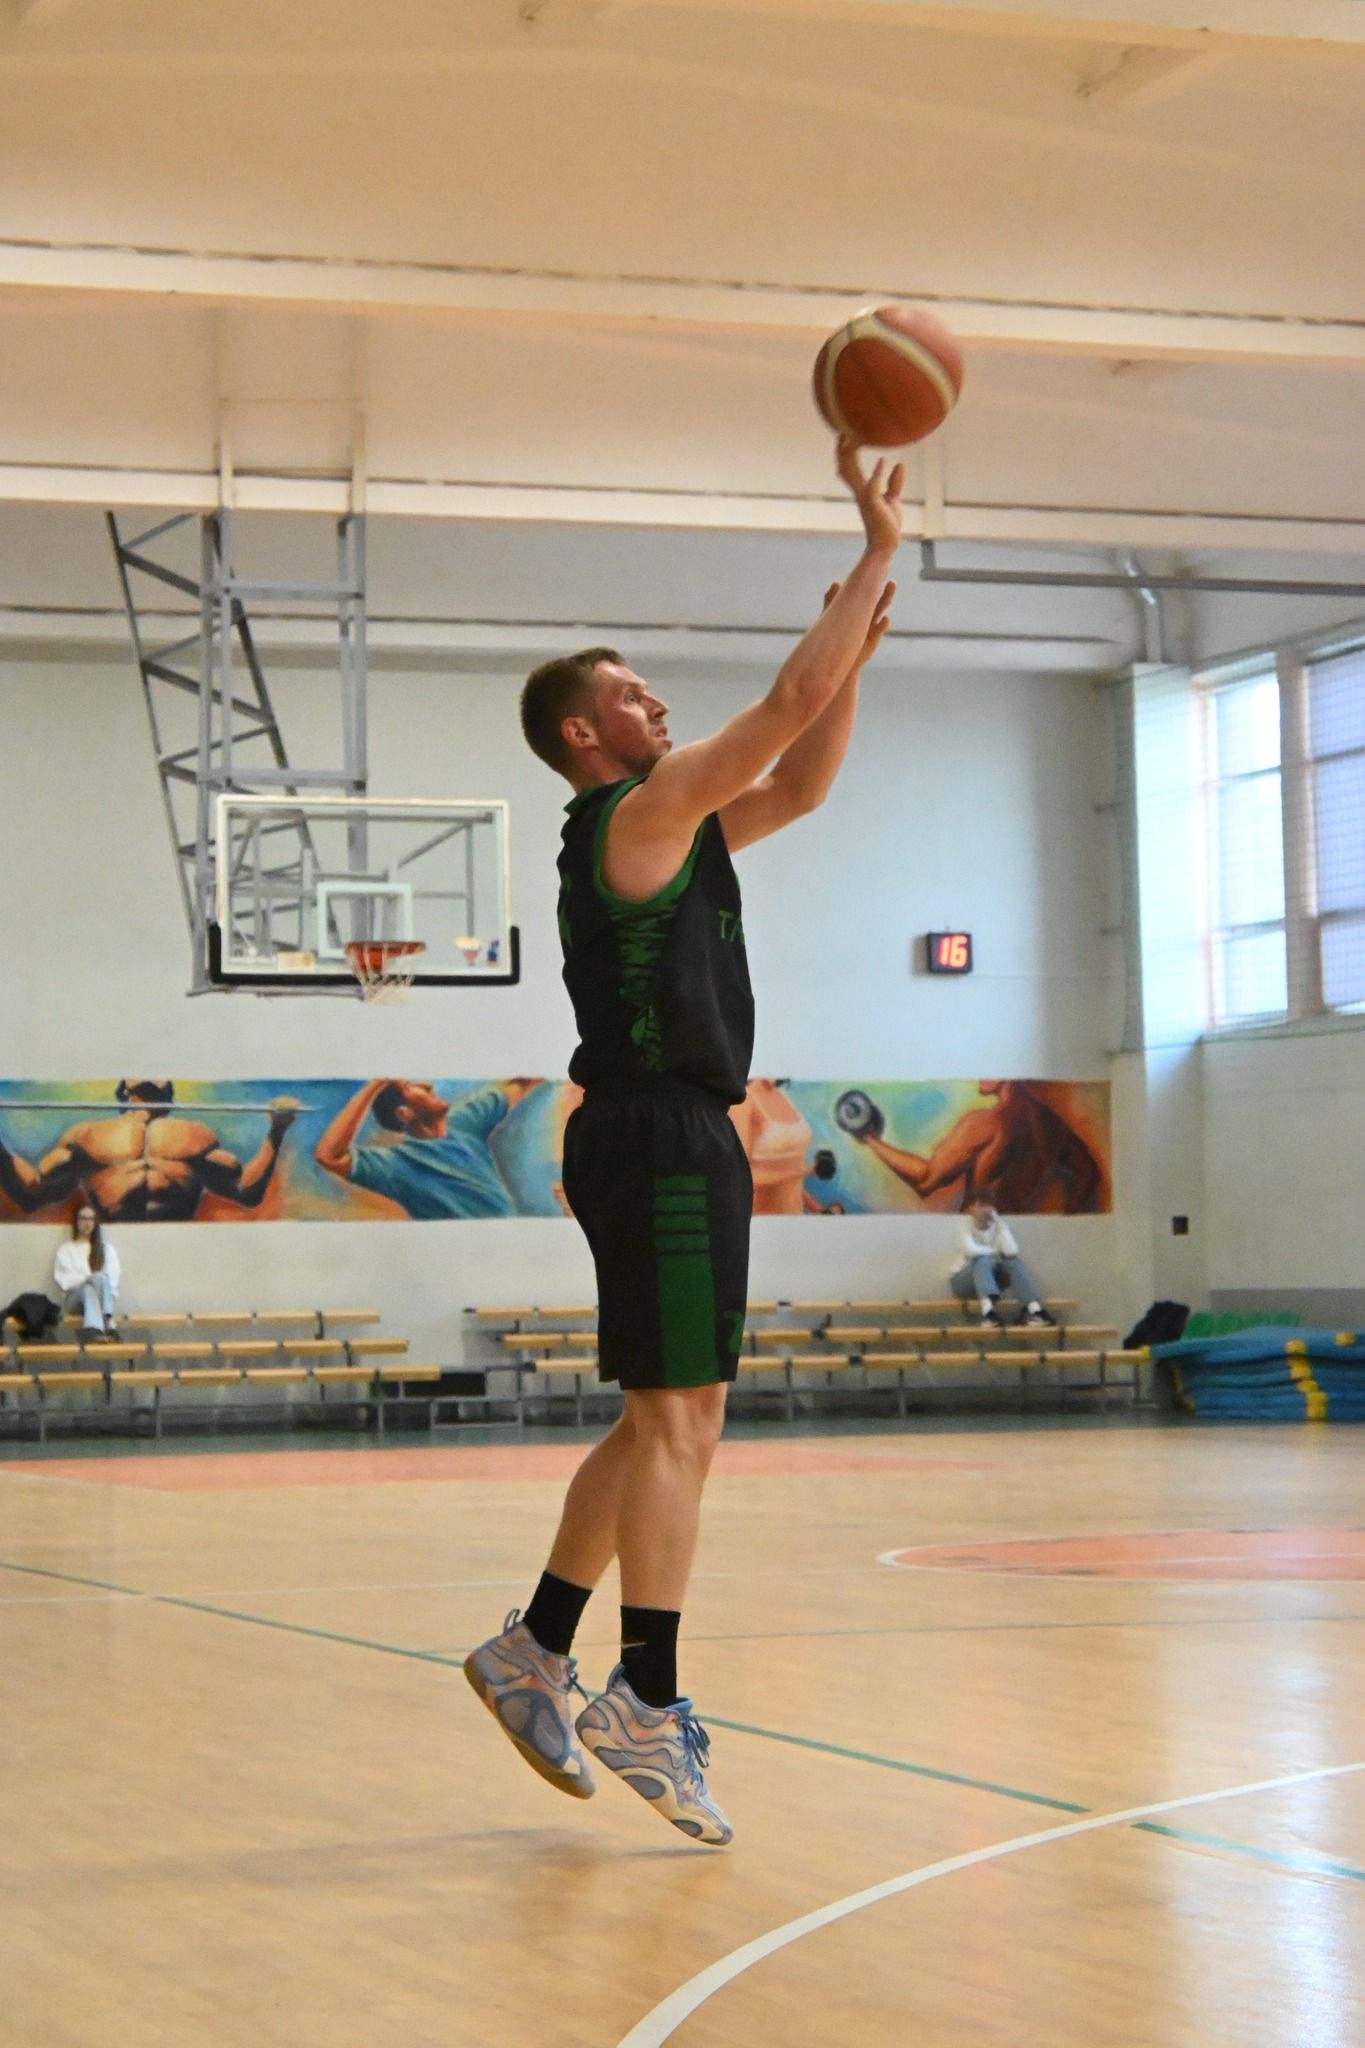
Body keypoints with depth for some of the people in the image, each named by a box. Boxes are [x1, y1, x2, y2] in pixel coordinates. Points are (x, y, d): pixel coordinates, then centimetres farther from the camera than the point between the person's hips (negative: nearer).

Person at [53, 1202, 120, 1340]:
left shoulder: (106, 1247, 18)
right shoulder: (66, 1248, 13)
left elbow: (113, 1277, 7)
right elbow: (63, 1278, 2)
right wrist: (87, 1280, -11)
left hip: (102, 1296, 2)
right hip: (75, 1296, -2)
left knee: (101, 1278, -35)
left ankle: (94, 1331, -50)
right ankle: (108, 1324, -55)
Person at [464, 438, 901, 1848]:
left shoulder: (670, 829, 19)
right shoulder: (637, 814, -9)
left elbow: (801, 783, 25)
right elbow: (790, 705, -14)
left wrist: (856, 642, 13)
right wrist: (880, 545, -8)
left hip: (667, 1138, 10)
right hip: (662, 1136, -10)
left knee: (665, 1426, 14)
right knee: (677, 1425, -10)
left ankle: (534, 1651, 18)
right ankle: (646, 1705, -10)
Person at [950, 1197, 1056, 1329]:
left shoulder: (999, 1224, 0)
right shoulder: (965, 1223, -11)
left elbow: (1012, 1251, -19)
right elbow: (971, 1250, -30)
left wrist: (999, 1223, -17)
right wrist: (997, 1252, -14)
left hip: (991, 1281, 4)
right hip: (963, 1281, -4)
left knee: (1013, 1261, -22)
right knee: (984, 1260, -34)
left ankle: (1034, 1310, -39)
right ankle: (988, 1311, -61)